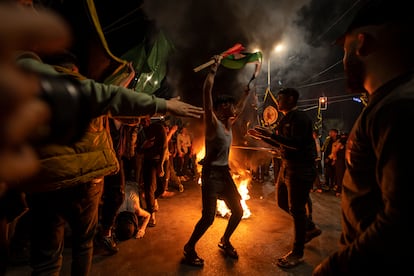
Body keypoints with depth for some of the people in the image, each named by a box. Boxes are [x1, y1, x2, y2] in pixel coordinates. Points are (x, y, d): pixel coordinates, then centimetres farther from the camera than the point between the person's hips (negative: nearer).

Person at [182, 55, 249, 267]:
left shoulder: (229, 124, 10)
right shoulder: (212, 122, -11)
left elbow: (241, 106, 25)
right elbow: (207, 93, -20)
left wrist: (248, 88, 30)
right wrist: (214, 67, -16)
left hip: (225, 173, 8)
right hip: (211, 174, -8)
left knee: (238, 211, 13)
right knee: (208, 217, -8)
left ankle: (224, 242, 36)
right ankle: (189, 249, 17)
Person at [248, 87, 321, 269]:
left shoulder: (300, 118, -15)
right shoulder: (286, 119, 13)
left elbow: (297, 143, -29)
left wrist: (271, 134, -28)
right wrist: (262, 137, 16)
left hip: (301, 170, -10)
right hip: (287, 167, 10)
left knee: (296, 209, -1)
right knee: (283, 202, 18)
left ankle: (297, 254, 16)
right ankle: (310, 228, 38)